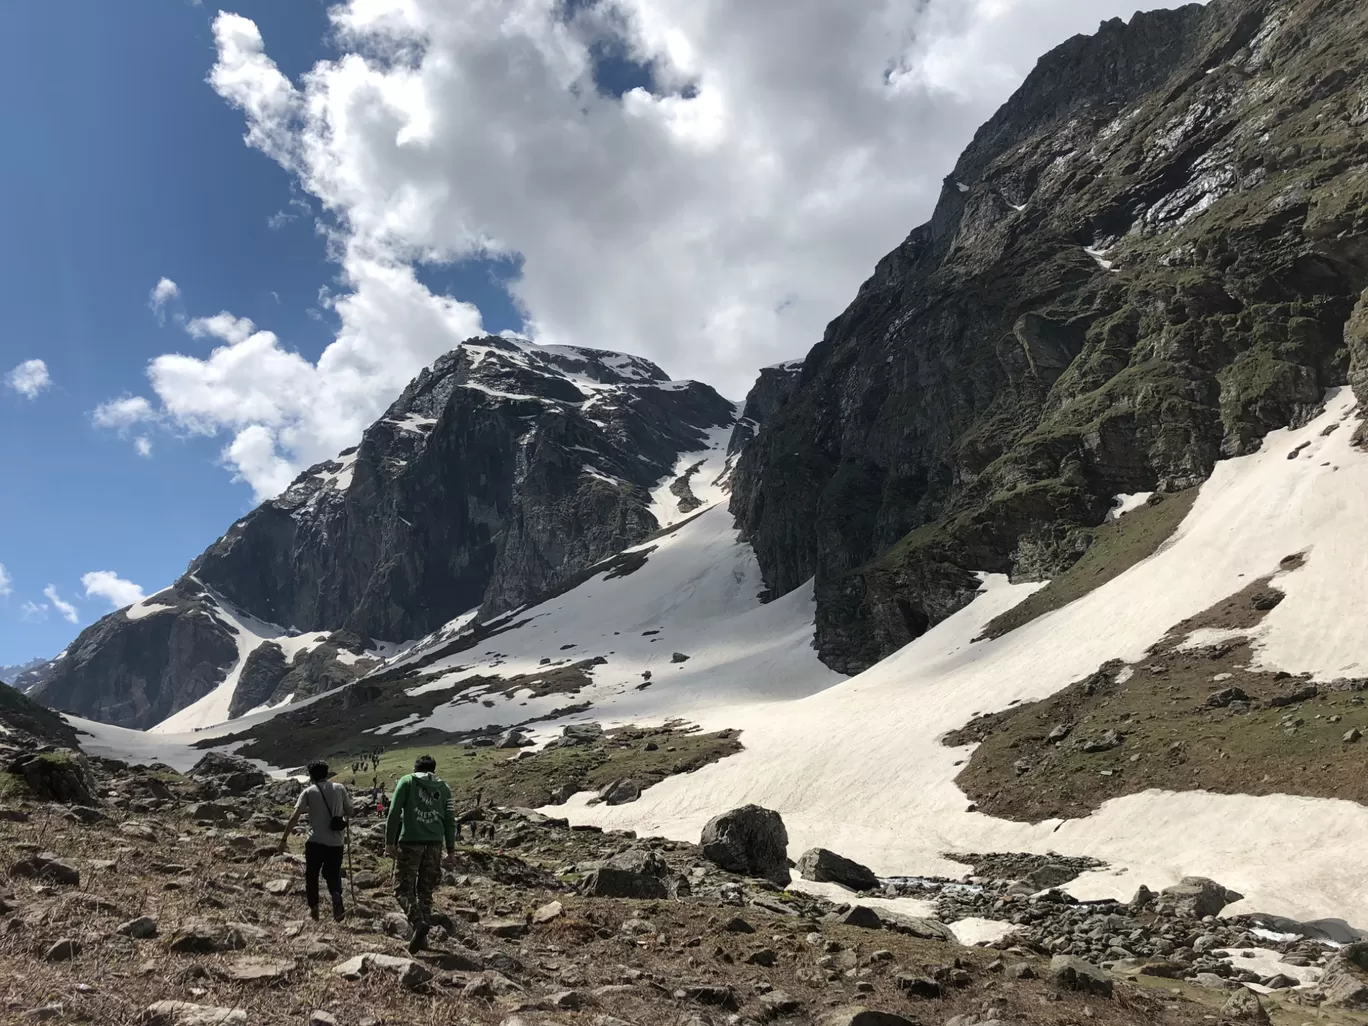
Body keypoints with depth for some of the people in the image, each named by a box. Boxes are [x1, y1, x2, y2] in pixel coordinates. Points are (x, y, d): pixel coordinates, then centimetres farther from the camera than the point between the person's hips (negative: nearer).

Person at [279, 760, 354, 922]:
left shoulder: (308, 792, -1)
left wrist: (284, 839, -2)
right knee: (333, 874, 13)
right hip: (336, 842, 2)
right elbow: (349, 813, 12)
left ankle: (313, 909, 18)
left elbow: (294, 818, -7)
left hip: (315, 842, -2)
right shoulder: (340, 789, 6)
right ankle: (337, 897, -15)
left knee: (311, 875, 17)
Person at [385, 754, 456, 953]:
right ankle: (422, 936, 12)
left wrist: (390, 842, -3)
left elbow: (394, 813, -5)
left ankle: (418, 921, -20)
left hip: (410, 842, -4)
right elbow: (449, 819, 10)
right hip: (434, 844, 4)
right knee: (425, 890, 14)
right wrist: (451, 848, 13)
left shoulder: (407, 781, 4)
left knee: (403, 888, 3)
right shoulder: (443, 787, 13)